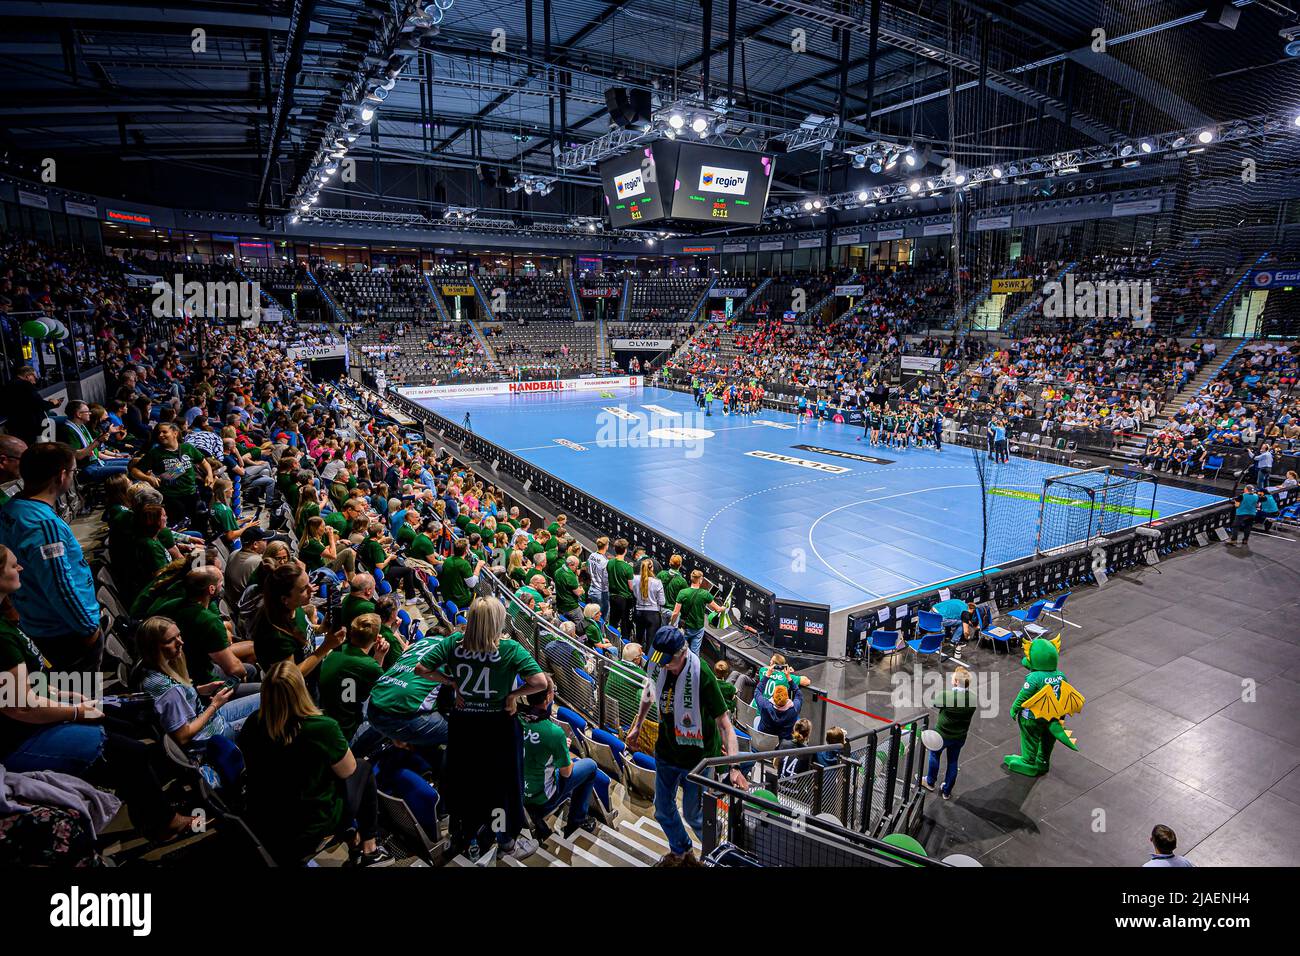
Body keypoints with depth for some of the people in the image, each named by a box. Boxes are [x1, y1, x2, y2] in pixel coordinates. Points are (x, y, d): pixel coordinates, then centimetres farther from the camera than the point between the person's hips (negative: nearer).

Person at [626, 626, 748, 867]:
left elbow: (724, 723, -31)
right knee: (663, 810, 20)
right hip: (666, 751, 5)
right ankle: (679, 852, 48)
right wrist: (637, 726, 14)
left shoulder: (702, 676, -32)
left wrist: (734, 767, -38)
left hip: (696, 756, -5)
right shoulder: (657, 666, -15)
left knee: (693, 815, 12)